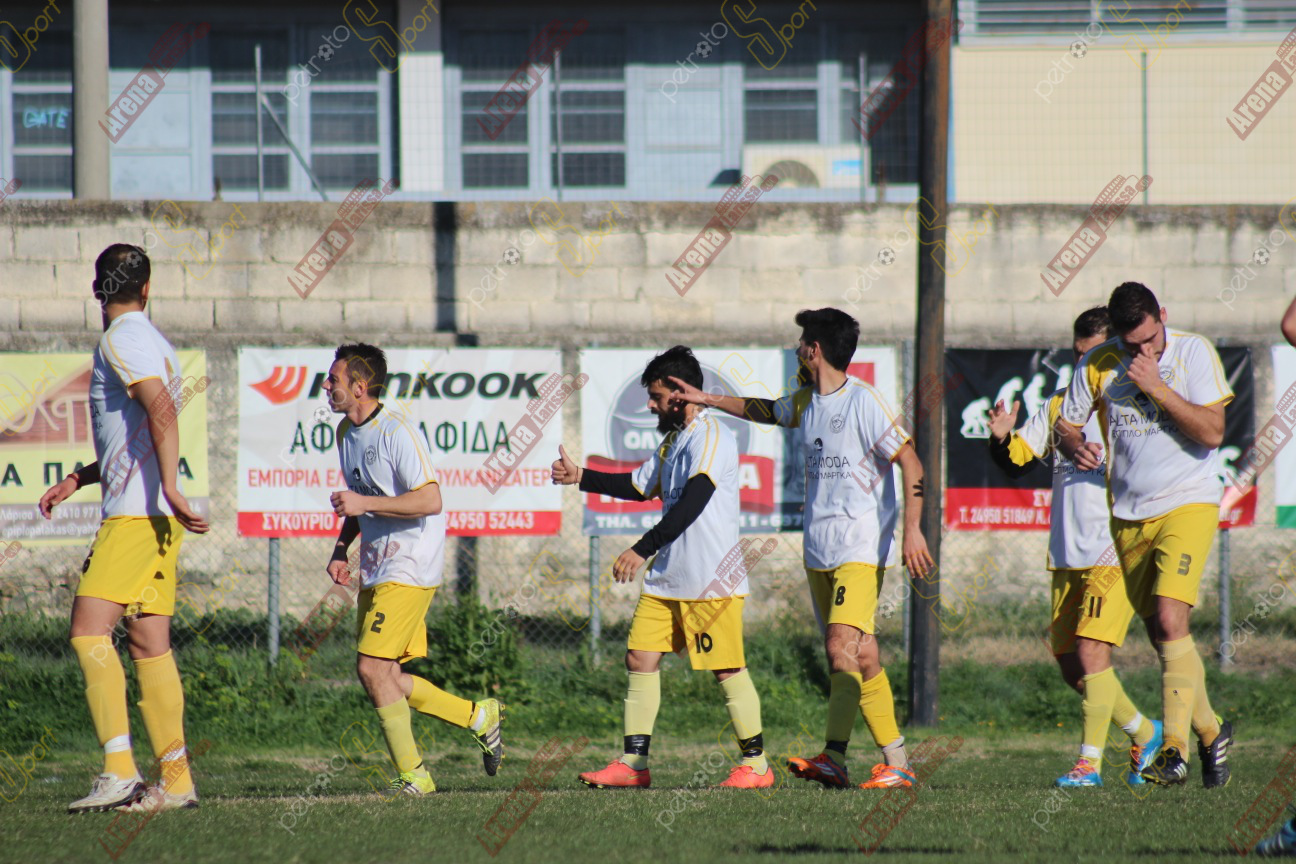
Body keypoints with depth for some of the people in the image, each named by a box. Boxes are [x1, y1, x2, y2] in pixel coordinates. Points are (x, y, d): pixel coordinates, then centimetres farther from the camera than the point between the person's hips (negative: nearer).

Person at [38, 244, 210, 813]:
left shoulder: (122, 339, -7)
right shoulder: (151, 341, 22)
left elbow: (162, 411, -22)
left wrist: (169, 488, -29)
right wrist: (77, 480, 29)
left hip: (137, 513, -9)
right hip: (155, 516, 9)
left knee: (89, 629, -15)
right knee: (149, 644, 7)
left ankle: (120, 771, -23)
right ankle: (176, 781, 6)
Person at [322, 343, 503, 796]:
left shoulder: (397, 433, -17)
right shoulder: (347, 432, 12)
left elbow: (429, 501, -23)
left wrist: (362, 504, -23)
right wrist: (342, 548, 11)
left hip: (409, 567, -10)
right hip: (375, 568, 10)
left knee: (374, 667, -16)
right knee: (377, 675, 7)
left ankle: (413, 775, -7)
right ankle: (478, 716, 21)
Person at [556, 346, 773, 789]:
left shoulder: (711, 436, -14)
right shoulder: (675, 438, 16)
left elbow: (691, 504, -24)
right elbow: (640, 486, 30)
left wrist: (642, 549, -29)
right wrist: (580, 477, 25)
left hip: (712, 579, -9)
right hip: (667, 577, 9)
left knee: (728, 670, -4)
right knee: (640, 658, 5)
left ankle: (756, 764, 6)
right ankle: (632, 764, 8)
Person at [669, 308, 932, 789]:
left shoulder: (863, 402, -11)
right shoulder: (805, 402, 12)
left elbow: (910, 462, -13)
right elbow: (764, 411, 35)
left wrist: (912, 530, -19)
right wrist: (707, 400, 37)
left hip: (861, 548, -7)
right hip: (818, 549, 7)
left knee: (841, 647, -17)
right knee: (861, 656, 5)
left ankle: (834, 758, -21)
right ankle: (895, 763, 6)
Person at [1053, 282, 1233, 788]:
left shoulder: (1193, 353, -8)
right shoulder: (1097, 366, 0)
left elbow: (1212, 432, -14)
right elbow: (1066, 424, 9)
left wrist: (1156, 388, -21)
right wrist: (1076, 447, -14)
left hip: (1188, 504, -4)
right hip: (1128, 515, 4)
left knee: (1170, 619, -20)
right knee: (1162, 634, 7)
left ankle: (1175, 752, -21)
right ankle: (1210, 732, 26)